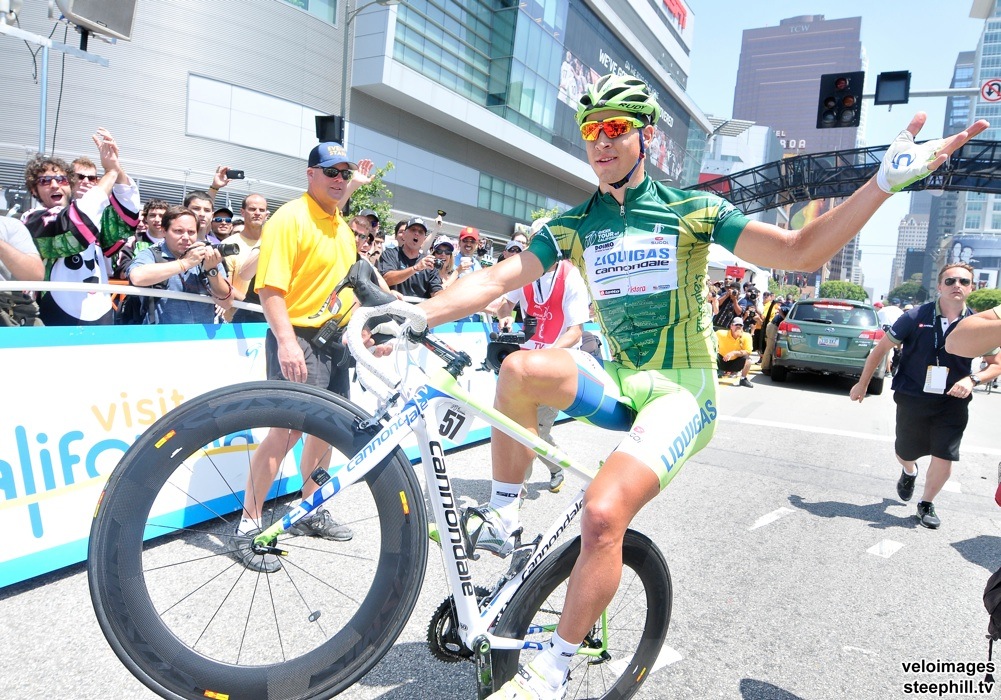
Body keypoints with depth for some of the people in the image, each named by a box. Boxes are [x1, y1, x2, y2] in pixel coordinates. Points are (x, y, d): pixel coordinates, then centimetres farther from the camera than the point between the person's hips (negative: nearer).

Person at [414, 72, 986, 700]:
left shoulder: (690, 211, -4)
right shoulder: (573, 225, 5)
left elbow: (801, 252, -10)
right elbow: (497, 279, -4)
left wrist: (887, 180, -22)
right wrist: (414, 315, -17)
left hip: (681, 392, -3)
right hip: (618, 382, 4)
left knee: (602, 516, -26)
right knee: (520, 370, -28)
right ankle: (504, 514, -9)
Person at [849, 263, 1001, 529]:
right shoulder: (916, 317, -11)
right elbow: (881, 348, -2)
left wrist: (972, 379, -17)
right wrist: (863, 383, 2)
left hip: (952, 403, 1)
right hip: (912, 399, -1)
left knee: (944, 458, -2)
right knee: (905, 452, 14)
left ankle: (927, 504, 25)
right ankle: (909, 473, 52)